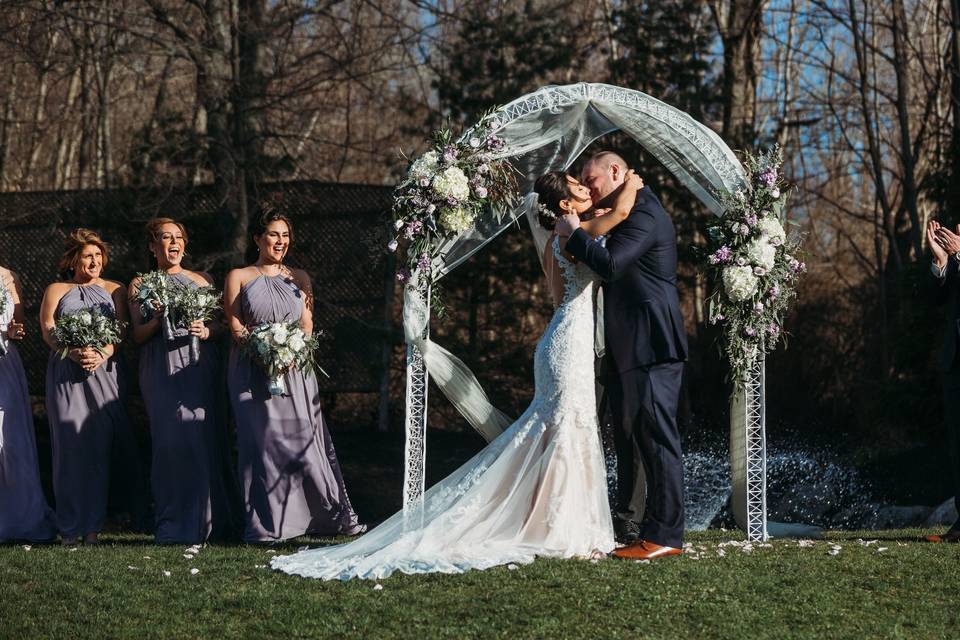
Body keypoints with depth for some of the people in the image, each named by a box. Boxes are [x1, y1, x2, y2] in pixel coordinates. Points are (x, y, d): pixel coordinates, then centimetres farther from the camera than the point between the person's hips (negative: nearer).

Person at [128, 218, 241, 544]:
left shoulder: (202, 280, 16)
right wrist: (156, 320, -14)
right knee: (170, 440, -9)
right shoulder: (140, 284, 13)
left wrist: (206, 331, -12)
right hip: (161, 371, -1)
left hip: (199, 368, 1)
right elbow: (137, 335, 6)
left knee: (202, 438, -8)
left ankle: (203, 522, -2)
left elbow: (221, 326, 10)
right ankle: (174, 526, -5)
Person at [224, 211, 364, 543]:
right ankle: (266, 524, -6)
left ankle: (332, 516, -1)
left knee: (304, 438, -4)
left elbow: (307, 327, 11)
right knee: (263, 439, -8)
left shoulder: (299, 278, 16)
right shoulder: (239, 277, 8)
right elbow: (236, 327, 0)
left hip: (295, 369, 2)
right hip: (254, 371, -2)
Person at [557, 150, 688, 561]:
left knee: (657, 438, -10)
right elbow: (613, 271, 24)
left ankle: (665, 535, -9)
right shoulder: (633, 213, 19)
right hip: (629, 348, 11)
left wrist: (575, 233, -12)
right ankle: (628, 526, 23)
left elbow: (610, 265, -26)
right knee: (629, 438, 15)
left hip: (651, 345, -11)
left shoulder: (644, 214, -14)